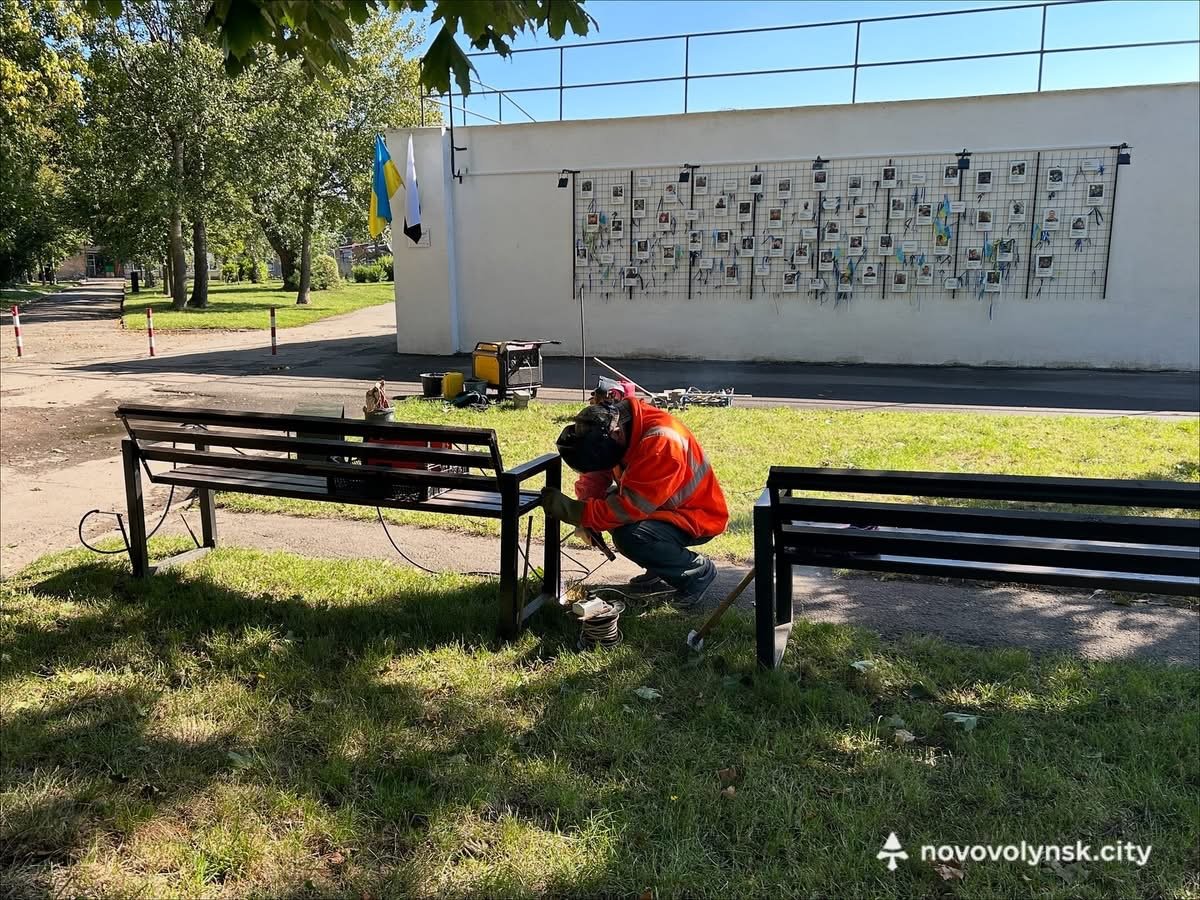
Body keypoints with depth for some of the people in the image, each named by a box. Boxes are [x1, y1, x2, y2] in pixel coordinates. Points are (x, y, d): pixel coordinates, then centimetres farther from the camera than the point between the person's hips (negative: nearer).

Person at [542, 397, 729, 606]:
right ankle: (660, 565, 12)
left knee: (628, 536, -28)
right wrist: (585, 518, -14)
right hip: (663, 506, 9)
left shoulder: (661, 442, -33)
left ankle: (697, 571, -4)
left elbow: (632, 505, -33)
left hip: (697, 517, -9)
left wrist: (573, 511, -30)